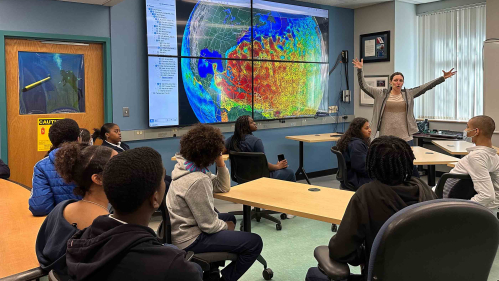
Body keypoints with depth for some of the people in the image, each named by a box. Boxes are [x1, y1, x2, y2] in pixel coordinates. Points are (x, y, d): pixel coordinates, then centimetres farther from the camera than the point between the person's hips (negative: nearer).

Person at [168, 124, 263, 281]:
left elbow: (223, 187, 11)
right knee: (254, 243, -11)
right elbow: (209, 225, -23)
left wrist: (220, 163, -4)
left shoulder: (189, 167, 2)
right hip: (189, 240, -10)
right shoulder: (197, 181, -28)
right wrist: (227, 227, -2)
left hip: (184, 230, 10)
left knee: (230, 218, 31)